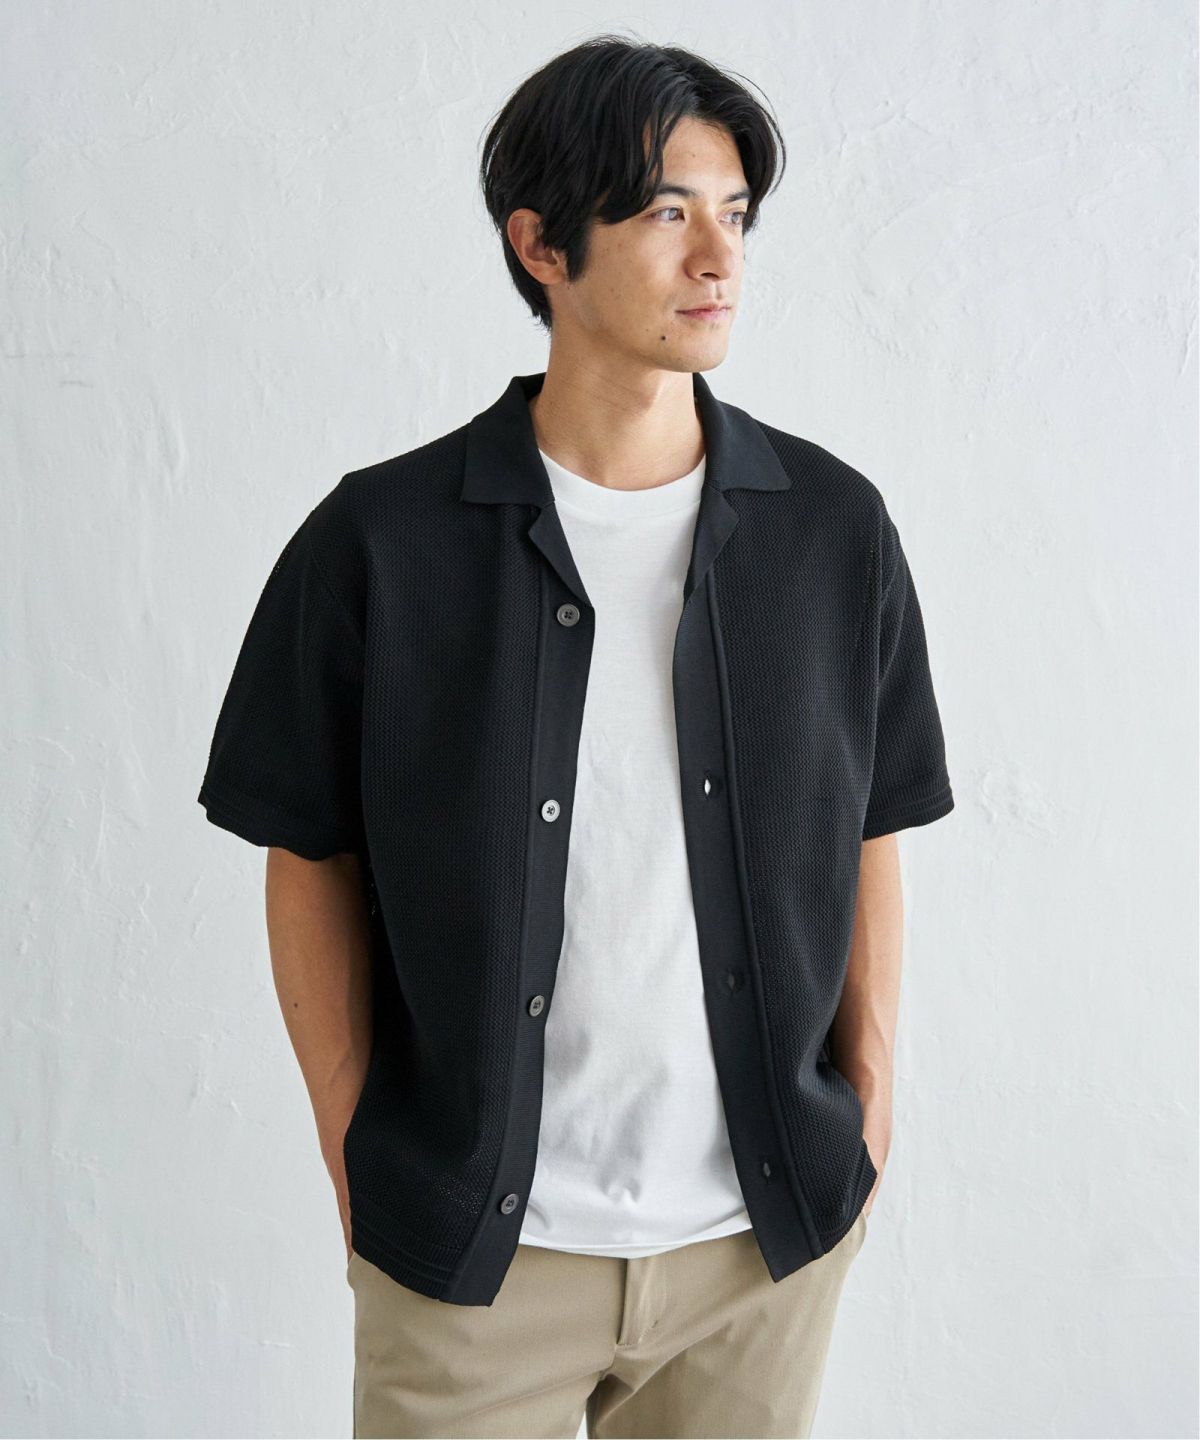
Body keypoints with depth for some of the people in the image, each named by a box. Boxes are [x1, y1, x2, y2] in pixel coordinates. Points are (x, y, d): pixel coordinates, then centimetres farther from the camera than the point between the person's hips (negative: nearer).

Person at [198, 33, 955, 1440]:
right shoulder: (378, 541, -9)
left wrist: (869, 1103, 4)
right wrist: (354, 1159, -2)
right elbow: (311, 861, -2)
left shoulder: (835, 528, -2)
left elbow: (866, 841, 5)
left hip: (767, 1228, 2)